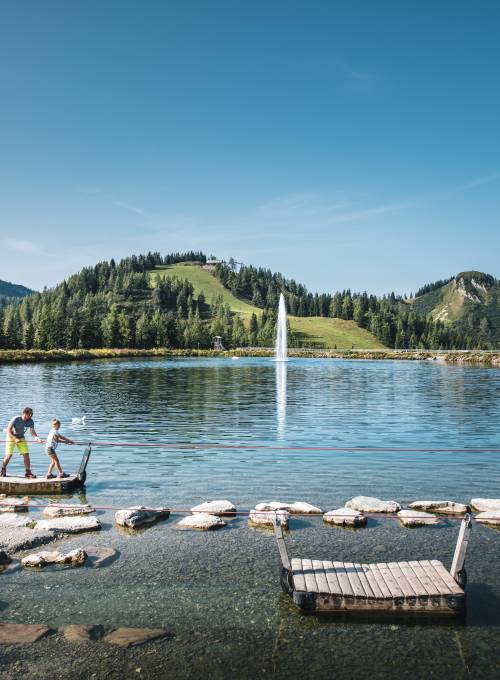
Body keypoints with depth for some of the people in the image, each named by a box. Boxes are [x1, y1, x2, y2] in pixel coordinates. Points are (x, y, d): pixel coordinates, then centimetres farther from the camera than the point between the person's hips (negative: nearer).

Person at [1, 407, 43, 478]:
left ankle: (28, 472, 1)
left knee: (26, 454, -6)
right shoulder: (16, 419, -24)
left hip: (21, 438, 4)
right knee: (9, 455, -8)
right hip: (11, 437, -4)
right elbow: (8, 430, -23)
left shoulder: (30, 421, -14)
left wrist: (37, 438, -38)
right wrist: (15, 438, -33)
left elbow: (32, 431, -17)